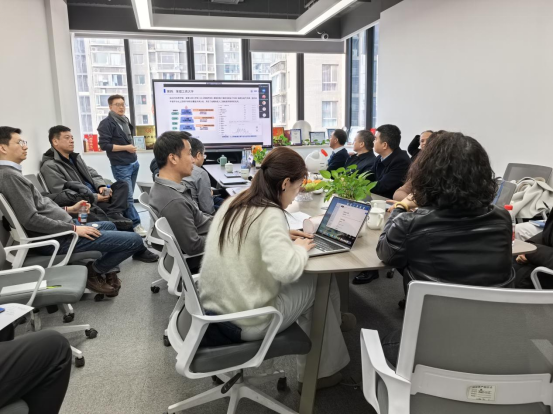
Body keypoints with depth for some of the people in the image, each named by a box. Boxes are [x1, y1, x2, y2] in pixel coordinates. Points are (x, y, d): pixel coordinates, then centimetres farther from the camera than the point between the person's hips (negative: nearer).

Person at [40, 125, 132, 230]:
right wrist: (95, 198, -21)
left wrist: (101, 186, -7)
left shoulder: (75, 157, 19)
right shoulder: (50, 166, -9)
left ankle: (114, 215, -31)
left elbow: (92, 173, 18)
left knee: (121, 185, -11)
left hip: (97, 195, 9)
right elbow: (64, 194, -18)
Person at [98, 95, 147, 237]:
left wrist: (132, 147, 11)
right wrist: (125, 147, -15)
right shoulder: (106, 123, -10)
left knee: (129, 196, 13)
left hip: (133, 163, 8)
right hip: (120, 166, -8)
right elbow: (104, 145, -16)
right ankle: (136, 225, -1)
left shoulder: (126, 120, 14)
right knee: (128, 197, -6)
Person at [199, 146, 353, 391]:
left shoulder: (233, 203, 4)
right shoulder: (270, 214, -21)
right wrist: (300, 249, -13)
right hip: (244, 323, -8)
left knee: (302, 282, 22)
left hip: (212, 309, 8)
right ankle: (320, 370, 28)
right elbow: (286, 270, -34)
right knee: (321, 285, 11)